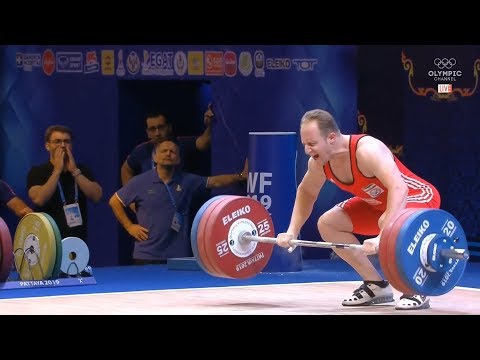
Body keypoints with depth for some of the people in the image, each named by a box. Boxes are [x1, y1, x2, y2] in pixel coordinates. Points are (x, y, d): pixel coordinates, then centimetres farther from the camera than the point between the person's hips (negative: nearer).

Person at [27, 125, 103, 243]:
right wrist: (57, 170, -12)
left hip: (78, 239, 3)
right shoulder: (37, 172, 2)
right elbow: (39, 199, -17)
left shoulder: (82, 170, 12)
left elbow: (96, 196, -4)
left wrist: (74, 171, -9)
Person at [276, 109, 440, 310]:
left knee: (389, 224, -40)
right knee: (327, 223, 2)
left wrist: (383, 236, -57)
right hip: (379, 202, 9)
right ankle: (377, 285, 8)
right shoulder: (318, 162, -12)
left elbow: (399, 188, -48)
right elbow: (306, 192, 10)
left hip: (420, 197, -9)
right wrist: (292, 232, 1)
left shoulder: (367, 150, -36)